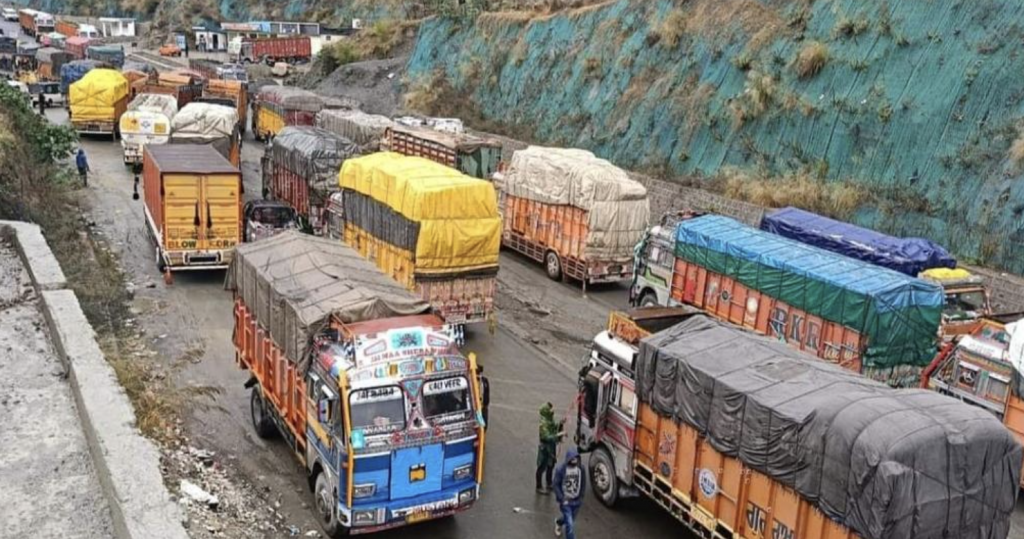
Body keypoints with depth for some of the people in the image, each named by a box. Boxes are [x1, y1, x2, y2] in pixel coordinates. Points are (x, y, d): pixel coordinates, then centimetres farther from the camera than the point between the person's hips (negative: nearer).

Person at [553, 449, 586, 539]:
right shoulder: (561, 469, -19)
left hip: (577, 501, 4)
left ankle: (559, 522, 57)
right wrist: (561, 499, -15)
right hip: (565, 501, -4)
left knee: (571, 520, 24)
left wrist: (581, 497, -1)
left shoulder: (581, 469, -9)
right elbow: (556, 485, -11)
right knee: (570, 524, -9)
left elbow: (583, 484, 4)